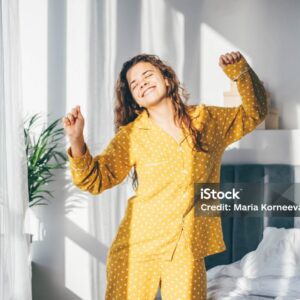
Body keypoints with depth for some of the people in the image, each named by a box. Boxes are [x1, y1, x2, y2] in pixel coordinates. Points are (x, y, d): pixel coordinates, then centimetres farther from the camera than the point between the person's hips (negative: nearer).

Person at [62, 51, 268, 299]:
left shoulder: (208, 120, 7)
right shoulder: (131, 135, -1)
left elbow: (255, 113, 15)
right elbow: (97, 179, -5)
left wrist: (241, 72, -1)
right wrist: (77, 141, -23)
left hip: (188, 251, 1)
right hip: (137, 247, -1)